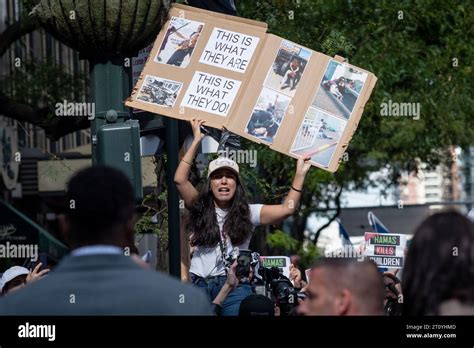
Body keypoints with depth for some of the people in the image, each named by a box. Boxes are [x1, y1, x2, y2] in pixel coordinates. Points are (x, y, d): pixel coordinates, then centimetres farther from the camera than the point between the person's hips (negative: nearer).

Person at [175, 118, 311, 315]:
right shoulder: (200, 209, 8)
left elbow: (286, 210, -1)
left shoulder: (247, 213, 7)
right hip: (200, 285, 1)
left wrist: (300, 174, -5)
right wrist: (197, 140, -1)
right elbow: (180, 179, -3)